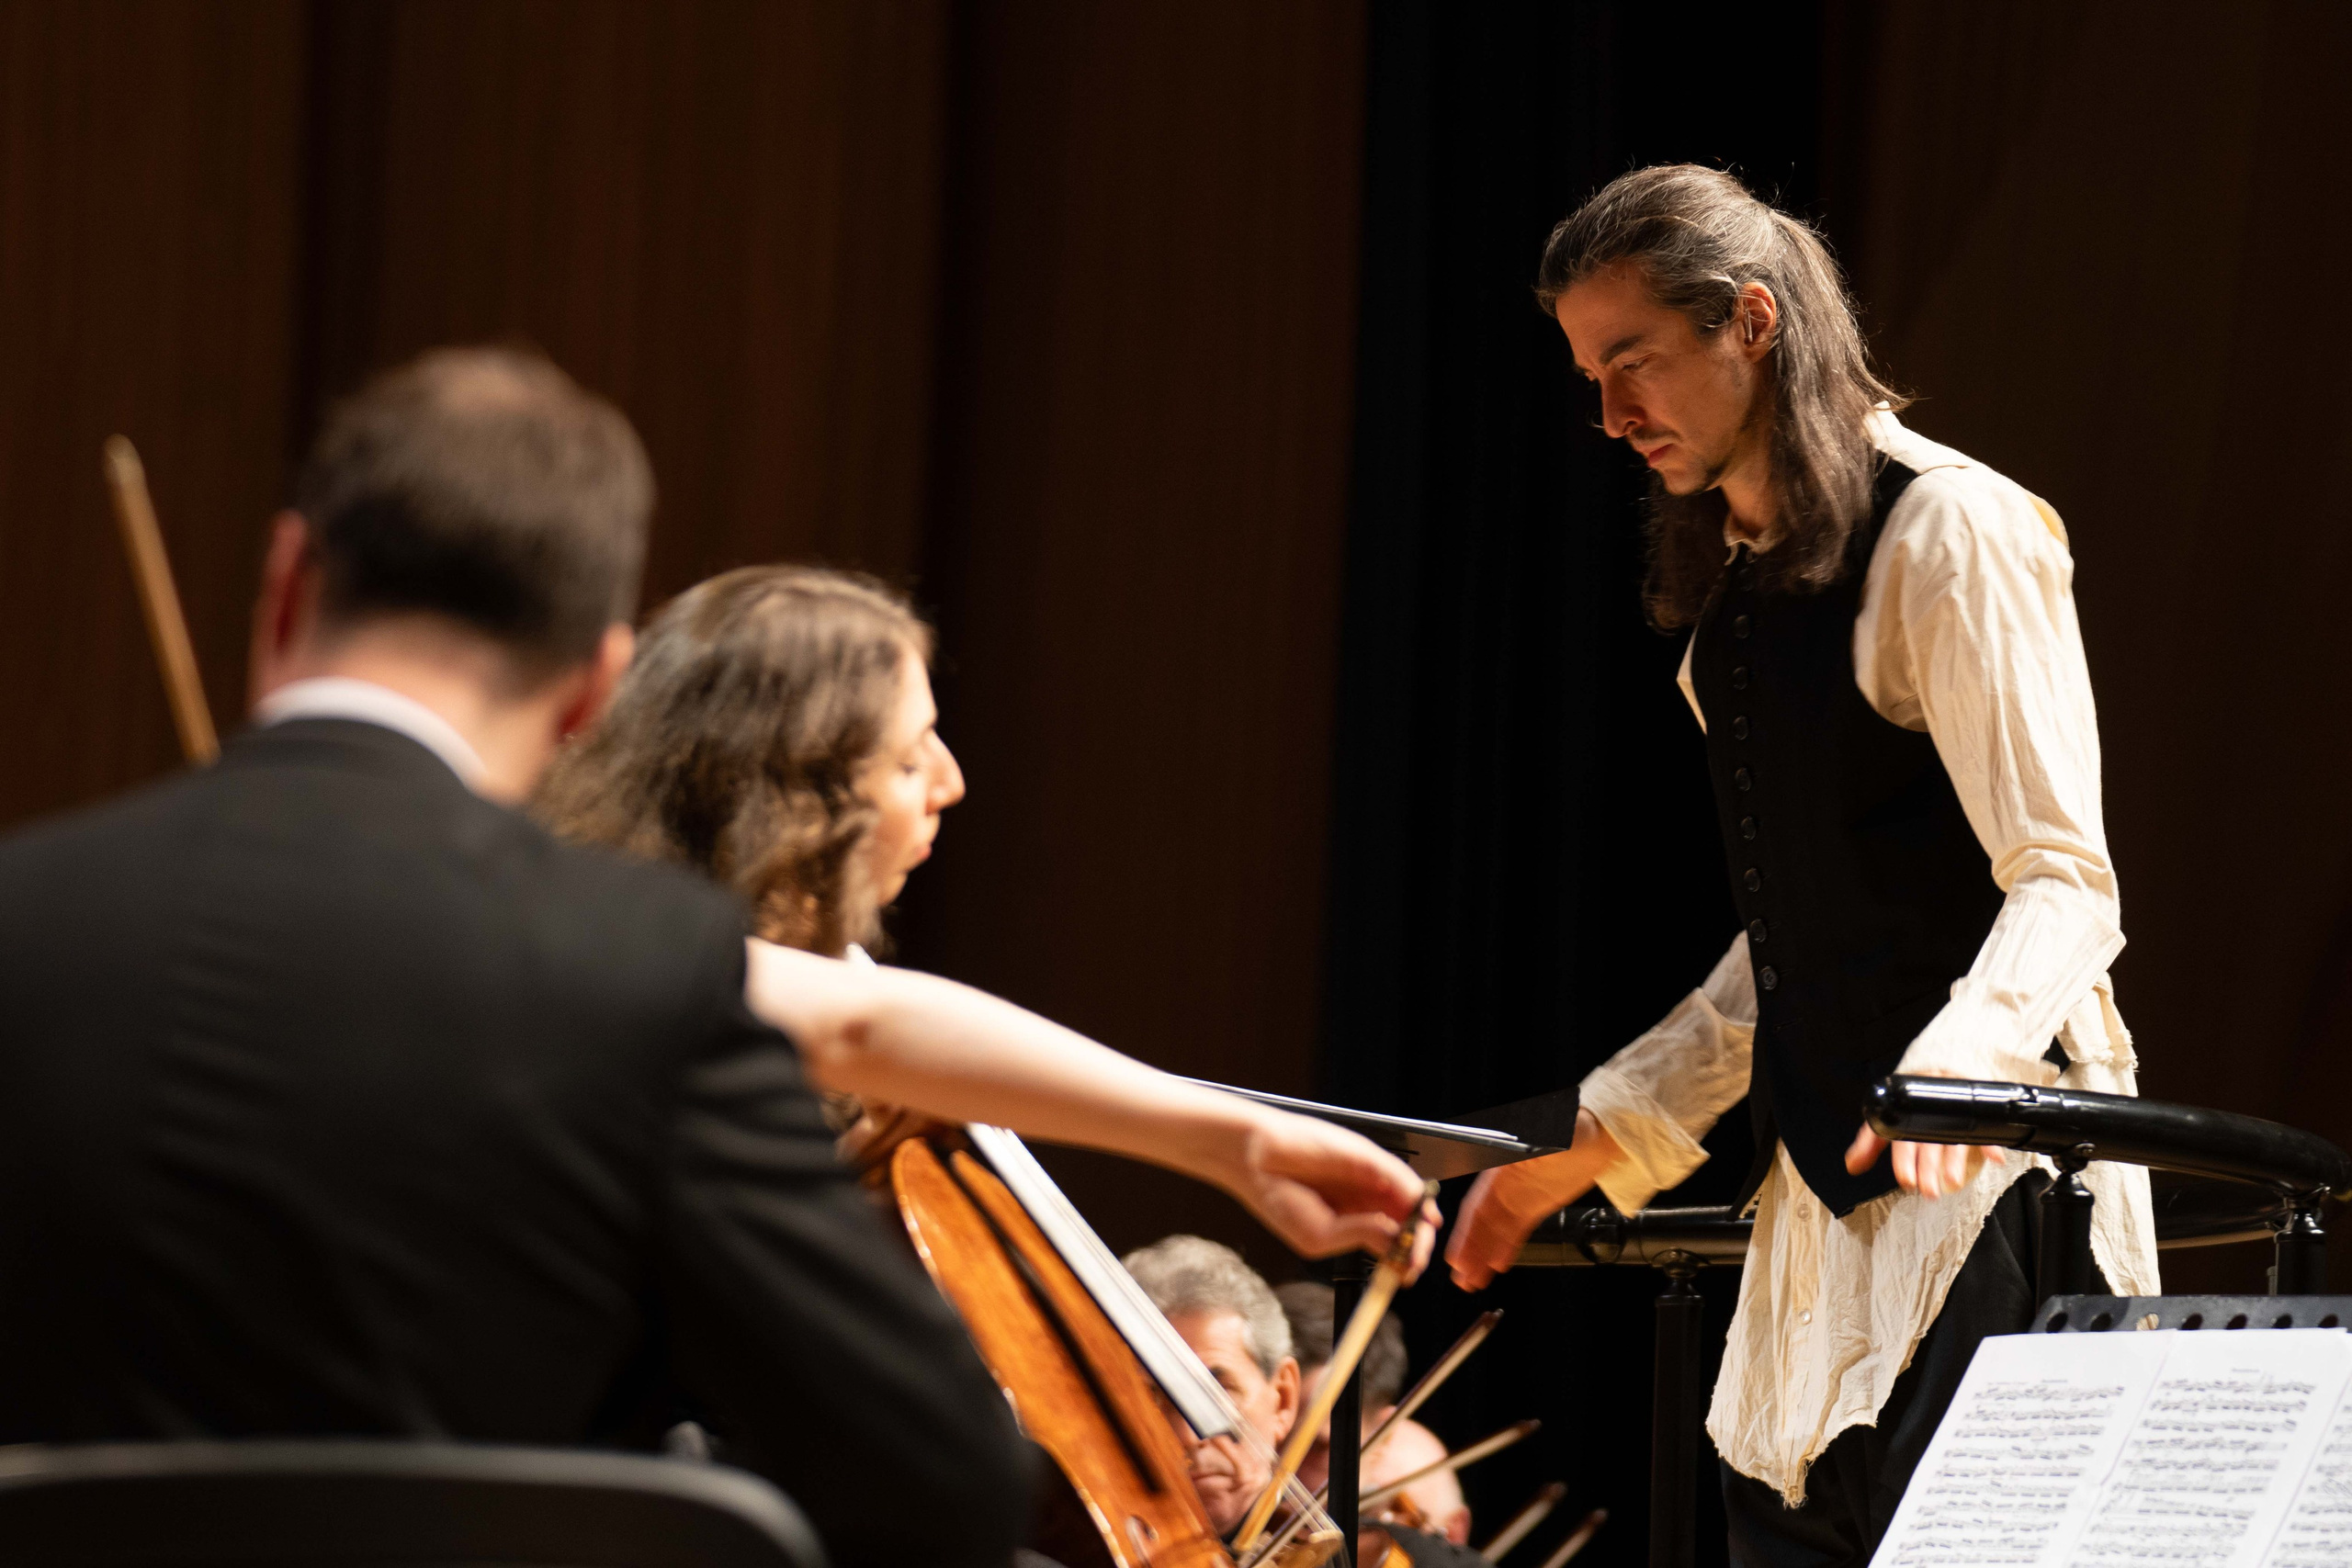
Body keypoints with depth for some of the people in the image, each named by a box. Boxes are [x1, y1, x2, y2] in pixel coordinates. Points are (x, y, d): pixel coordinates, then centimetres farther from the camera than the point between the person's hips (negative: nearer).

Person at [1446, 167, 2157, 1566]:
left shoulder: (1953, 533, -9)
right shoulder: (1746, 575, 18)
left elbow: (2064, 883, -17)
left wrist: (1953, 1061, -35)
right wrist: (1599, 1139, 21)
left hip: (1978, 1167, -9)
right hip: (1832, 1183, 9)